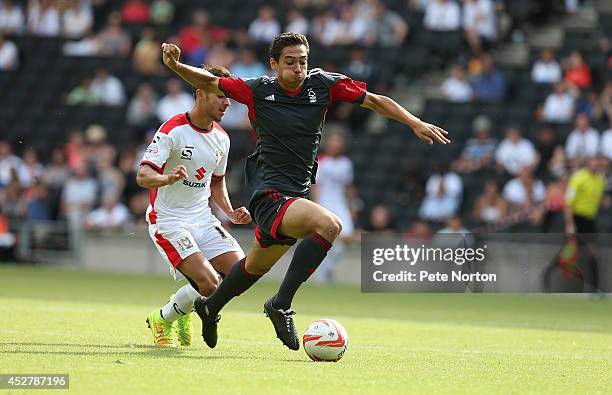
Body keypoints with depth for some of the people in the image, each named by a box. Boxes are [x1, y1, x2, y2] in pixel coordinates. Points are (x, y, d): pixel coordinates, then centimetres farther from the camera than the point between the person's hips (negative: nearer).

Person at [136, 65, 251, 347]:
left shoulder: (221, 138, 8)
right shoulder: (172, 130, -15)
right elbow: (142, 176, -22)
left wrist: (231, 213, 7)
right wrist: (168, 179, -44)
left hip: (203, 219, 7)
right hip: (168, 221, -7)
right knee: (208, 283, -22)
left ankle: (183, 313, 18)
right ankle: (161, 320, 7)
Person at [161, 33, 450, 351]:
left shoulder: (322, 84, -2)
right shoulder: (258, 91, -8)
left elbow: (375, 101, 4)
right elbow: (209, 83, 4)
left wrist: (415, 123, -6)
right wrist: (176, 66, -13)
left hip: (298, 193, 6)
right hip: (270, 195, -6)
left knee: (256, 266, 25)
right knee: (329, 225, -31)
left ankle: (210, 308, 51)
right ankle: (281, 304, -26)